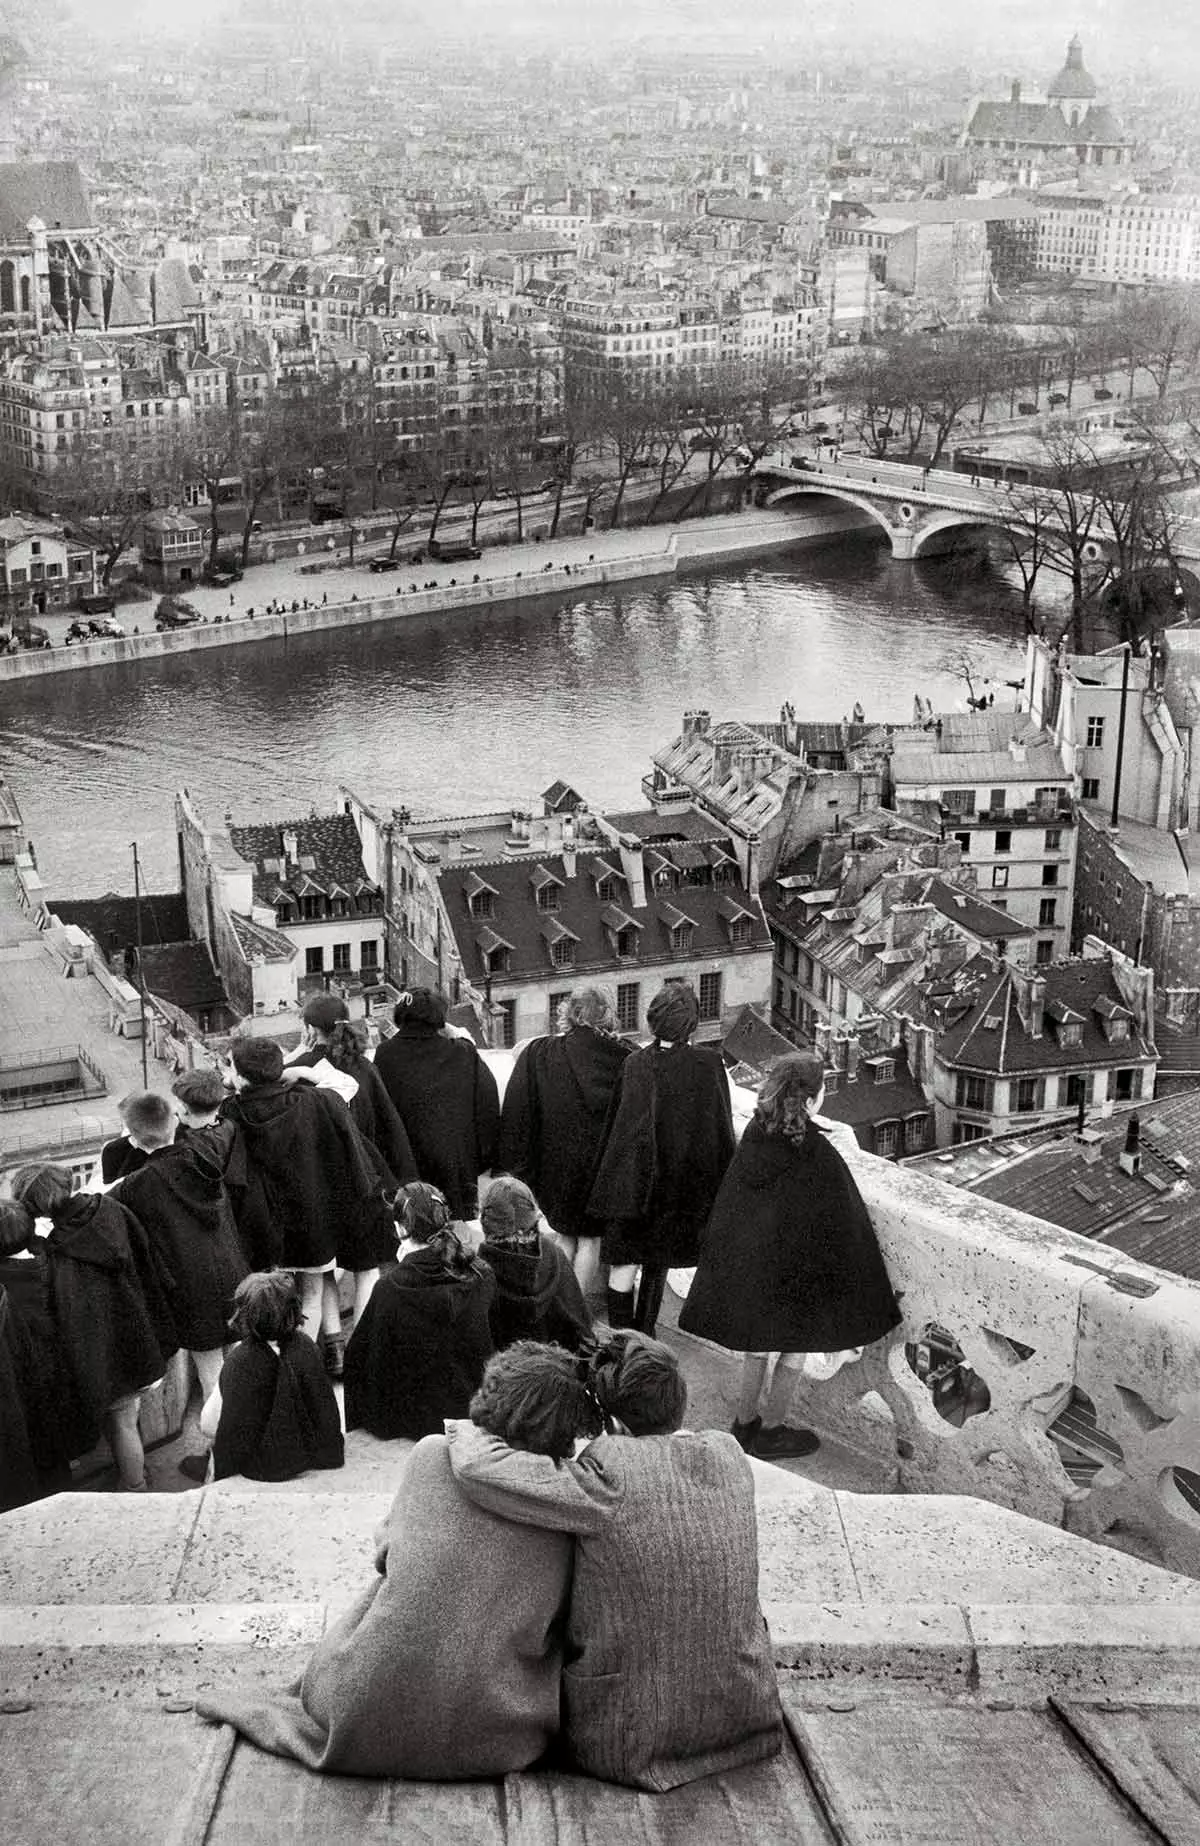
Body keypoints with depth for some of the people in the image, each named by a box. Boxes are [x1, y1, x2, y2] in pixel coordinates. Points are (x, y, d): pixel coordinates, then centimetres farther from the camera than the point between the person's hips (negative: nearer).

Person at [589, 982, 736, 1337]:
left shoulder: (634, 1064, -14)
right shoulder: (709, 1063, -11)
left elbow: (618, 1130, -11)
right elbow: (723, 1126, -4)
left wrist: (607, 1185, -3)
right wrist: (720, 1183, 8)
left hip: (634, 1178, -2)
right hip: (685, 1184, 2)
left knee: (624, 1261, 6)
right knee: (658, 1261, 19)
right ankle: (645, 1334, 29)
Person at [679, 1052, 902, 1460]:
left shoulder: (755, 1133, -9)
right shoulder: (818, 1154, -25)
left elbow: (731, 1202, 4)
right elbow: (840, 1218, -16)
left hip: (747, 1255, 6)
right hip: (796, 1265, -6)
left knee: (759, 1339, 23)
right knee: (796, 1344, 15)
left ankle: (746, 1419, 36)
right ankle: (772, 1430, 26)